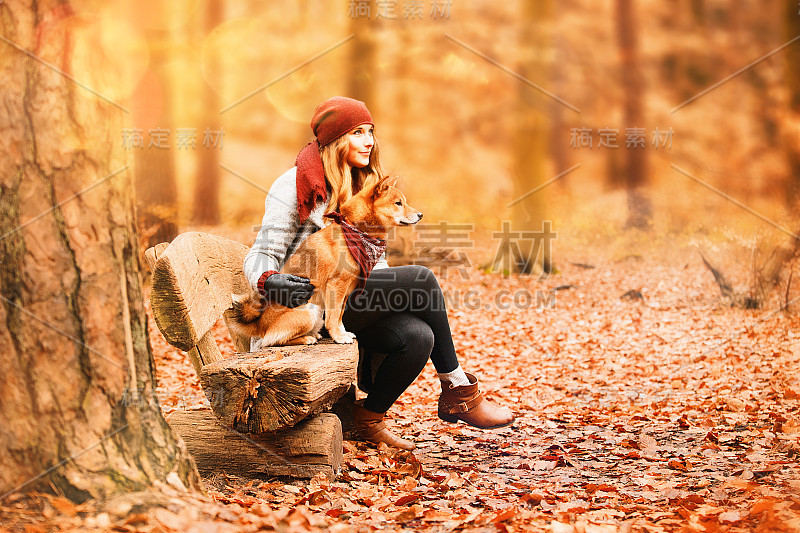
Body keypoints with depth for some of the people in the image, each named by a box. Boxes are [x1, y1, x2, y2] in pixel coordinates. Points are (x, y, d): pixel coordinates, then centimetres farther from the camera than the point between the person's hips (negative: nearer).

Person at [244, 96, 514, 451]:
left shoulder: (364, 186, 17)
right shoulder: (295, 186, -6)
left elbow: (375, 262, 20)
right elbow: (262, 256, -10)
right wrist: (270, 282, -33)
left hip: (355, 305, 7)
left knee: (418, 336, -23)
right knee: (421, 278, -22)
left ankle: (369, 419, -5)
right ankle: (457, 389, -10)